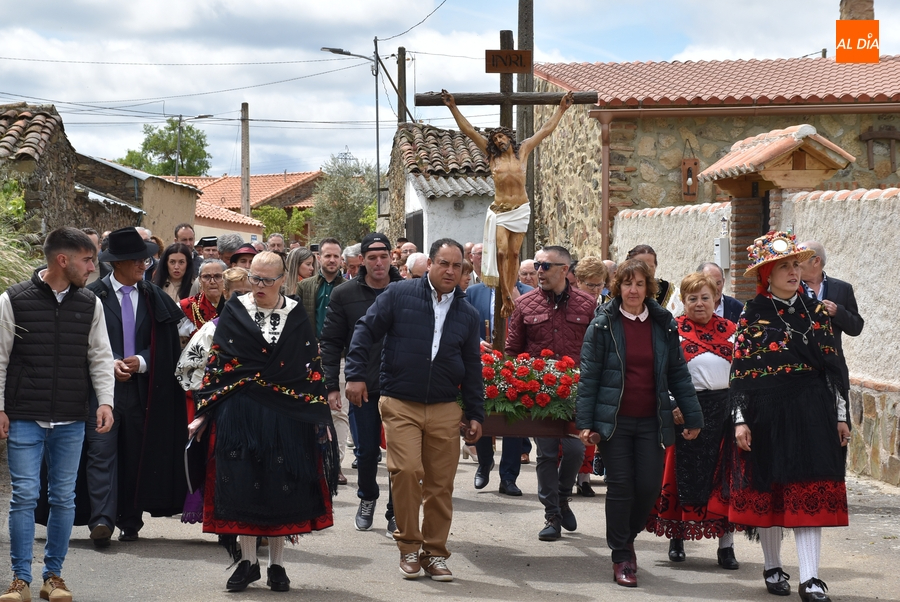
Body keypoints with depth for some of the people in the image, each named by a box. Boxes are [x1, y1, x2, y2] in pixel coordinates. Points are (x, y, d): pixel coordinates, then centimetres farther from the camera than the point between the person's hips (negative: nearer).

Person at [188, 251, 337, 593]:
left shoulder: (296, 317, 5)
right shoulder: (234, 312, 3)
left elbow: (312, 368, 5)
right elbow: (216, 363, 2)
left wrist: (320, 416, 1)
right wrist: (203, 412, -2)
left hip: (287, 415, 0)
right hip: (239, 414, 0)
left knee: (282, 487, 3)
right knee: (242, 487, 1)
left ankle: (277, 564, 13)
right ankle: (248, 562, 12)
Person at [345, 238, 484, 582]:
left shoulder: (467, 314, 11)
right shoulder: (400, 295, -1)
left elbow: (472, 367, 15)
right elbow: (366, 331, -1)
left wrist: (475, 414, 12)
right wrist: (356, 374, -9)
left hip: (445, 410, 3)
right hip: (400, 405, -3)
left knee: (441, 484, 4)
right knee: (407, 471, -17)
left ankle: (434, 553, 18)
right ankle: (409, 547, -1)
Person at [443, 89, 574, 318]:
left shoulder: (523, 151, 8)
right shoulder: (492, 155, 6)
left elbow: (546, 129, 13)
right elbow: (468, 130, 5)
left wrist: (561, 109, 15)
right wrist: (453, 108, 2)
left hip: (520, 210, 1)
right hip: (499, 210, -1)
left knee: (513, 253, 2)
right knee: (501, 251, -13)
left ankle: (509, 294, 5)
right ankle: (506, 296, -9)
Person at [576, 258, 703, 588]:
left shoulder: (664, 325, 5)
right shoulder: (603, 325, -3)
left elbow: (678, 374, 8)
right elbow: (589, 376, -4)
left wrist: (692, 417, 6)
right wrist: (585, 422, -8)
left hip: (651, 421, 2)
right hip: (614, 421, -2)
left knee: (649, 486, 1)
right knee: (620, 486, 0)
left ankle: (627, 536, 29)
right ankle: (621, 558, 11)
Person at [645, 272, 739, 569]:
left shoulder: (730, 329, 10)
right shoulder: (674, 330, 2)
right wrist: (673, 406, -12)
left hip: (726, 407, 2)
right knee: (687, 474, 2)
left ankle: (726, 544, 5)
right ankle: (677, 537, 17)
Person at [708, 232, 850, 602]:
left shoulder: (816, 311, 6)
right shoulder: (753, 314, -1)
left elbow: (833, 366, 8)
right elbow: (739, 371, -2)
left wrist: (840, 416, 5)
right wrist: (740, 419, -8)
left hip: (811, 411, 1)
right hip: (766, 413, -1)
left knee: (809, 493, -4)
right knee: (767, 491, 7)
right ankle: (773, 568, 23)